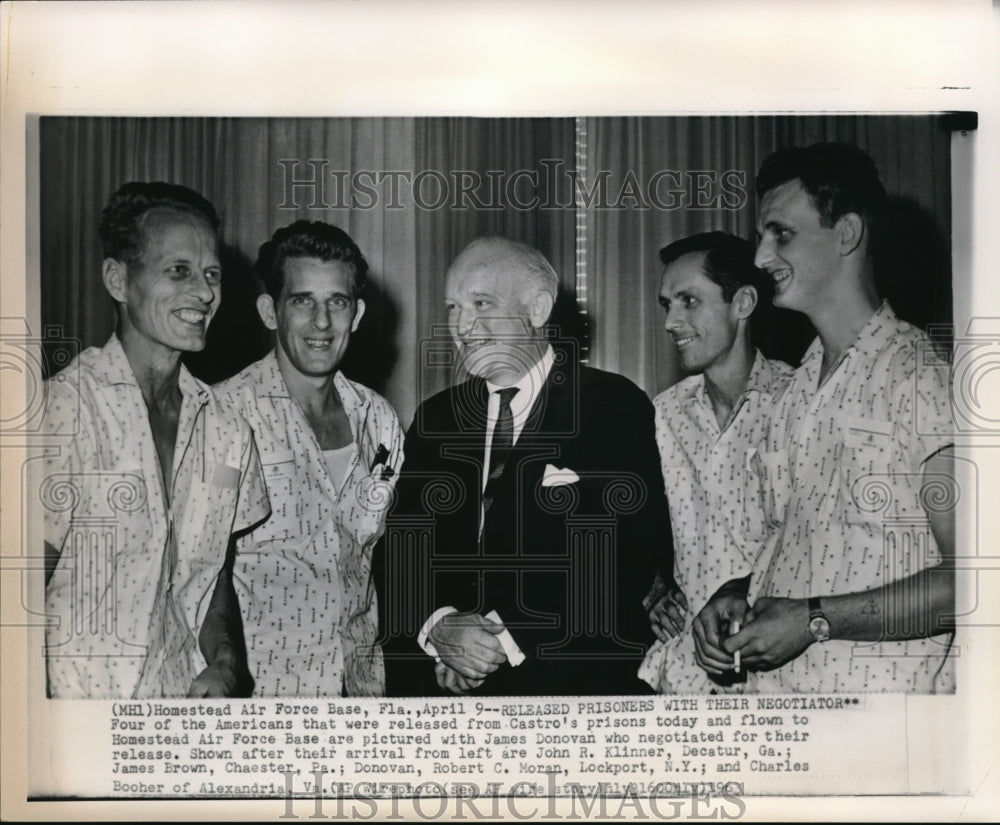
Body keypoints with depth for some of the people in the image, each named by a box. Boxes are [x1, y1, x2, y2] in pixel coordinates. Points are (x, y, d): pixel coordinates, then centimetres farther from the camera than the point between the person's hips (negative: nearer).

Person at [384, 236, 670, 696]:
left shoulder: (617, 408, 1)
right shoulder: (435, 419, 15)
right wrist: (439, 625, -7)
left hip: (575, 679, -3)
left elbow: (632, 556, -7)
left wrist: (509, 638, -11)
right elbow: (402, 548, 12)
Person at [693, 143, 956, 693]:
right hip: (771, 682, 7)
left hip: (882, 688, -6)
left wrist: (815, 620, -19)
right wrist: (734, 597, -1)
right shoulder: (799, 387, 9)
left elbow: (970, 579, -19)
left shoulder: (920, 377, -13)